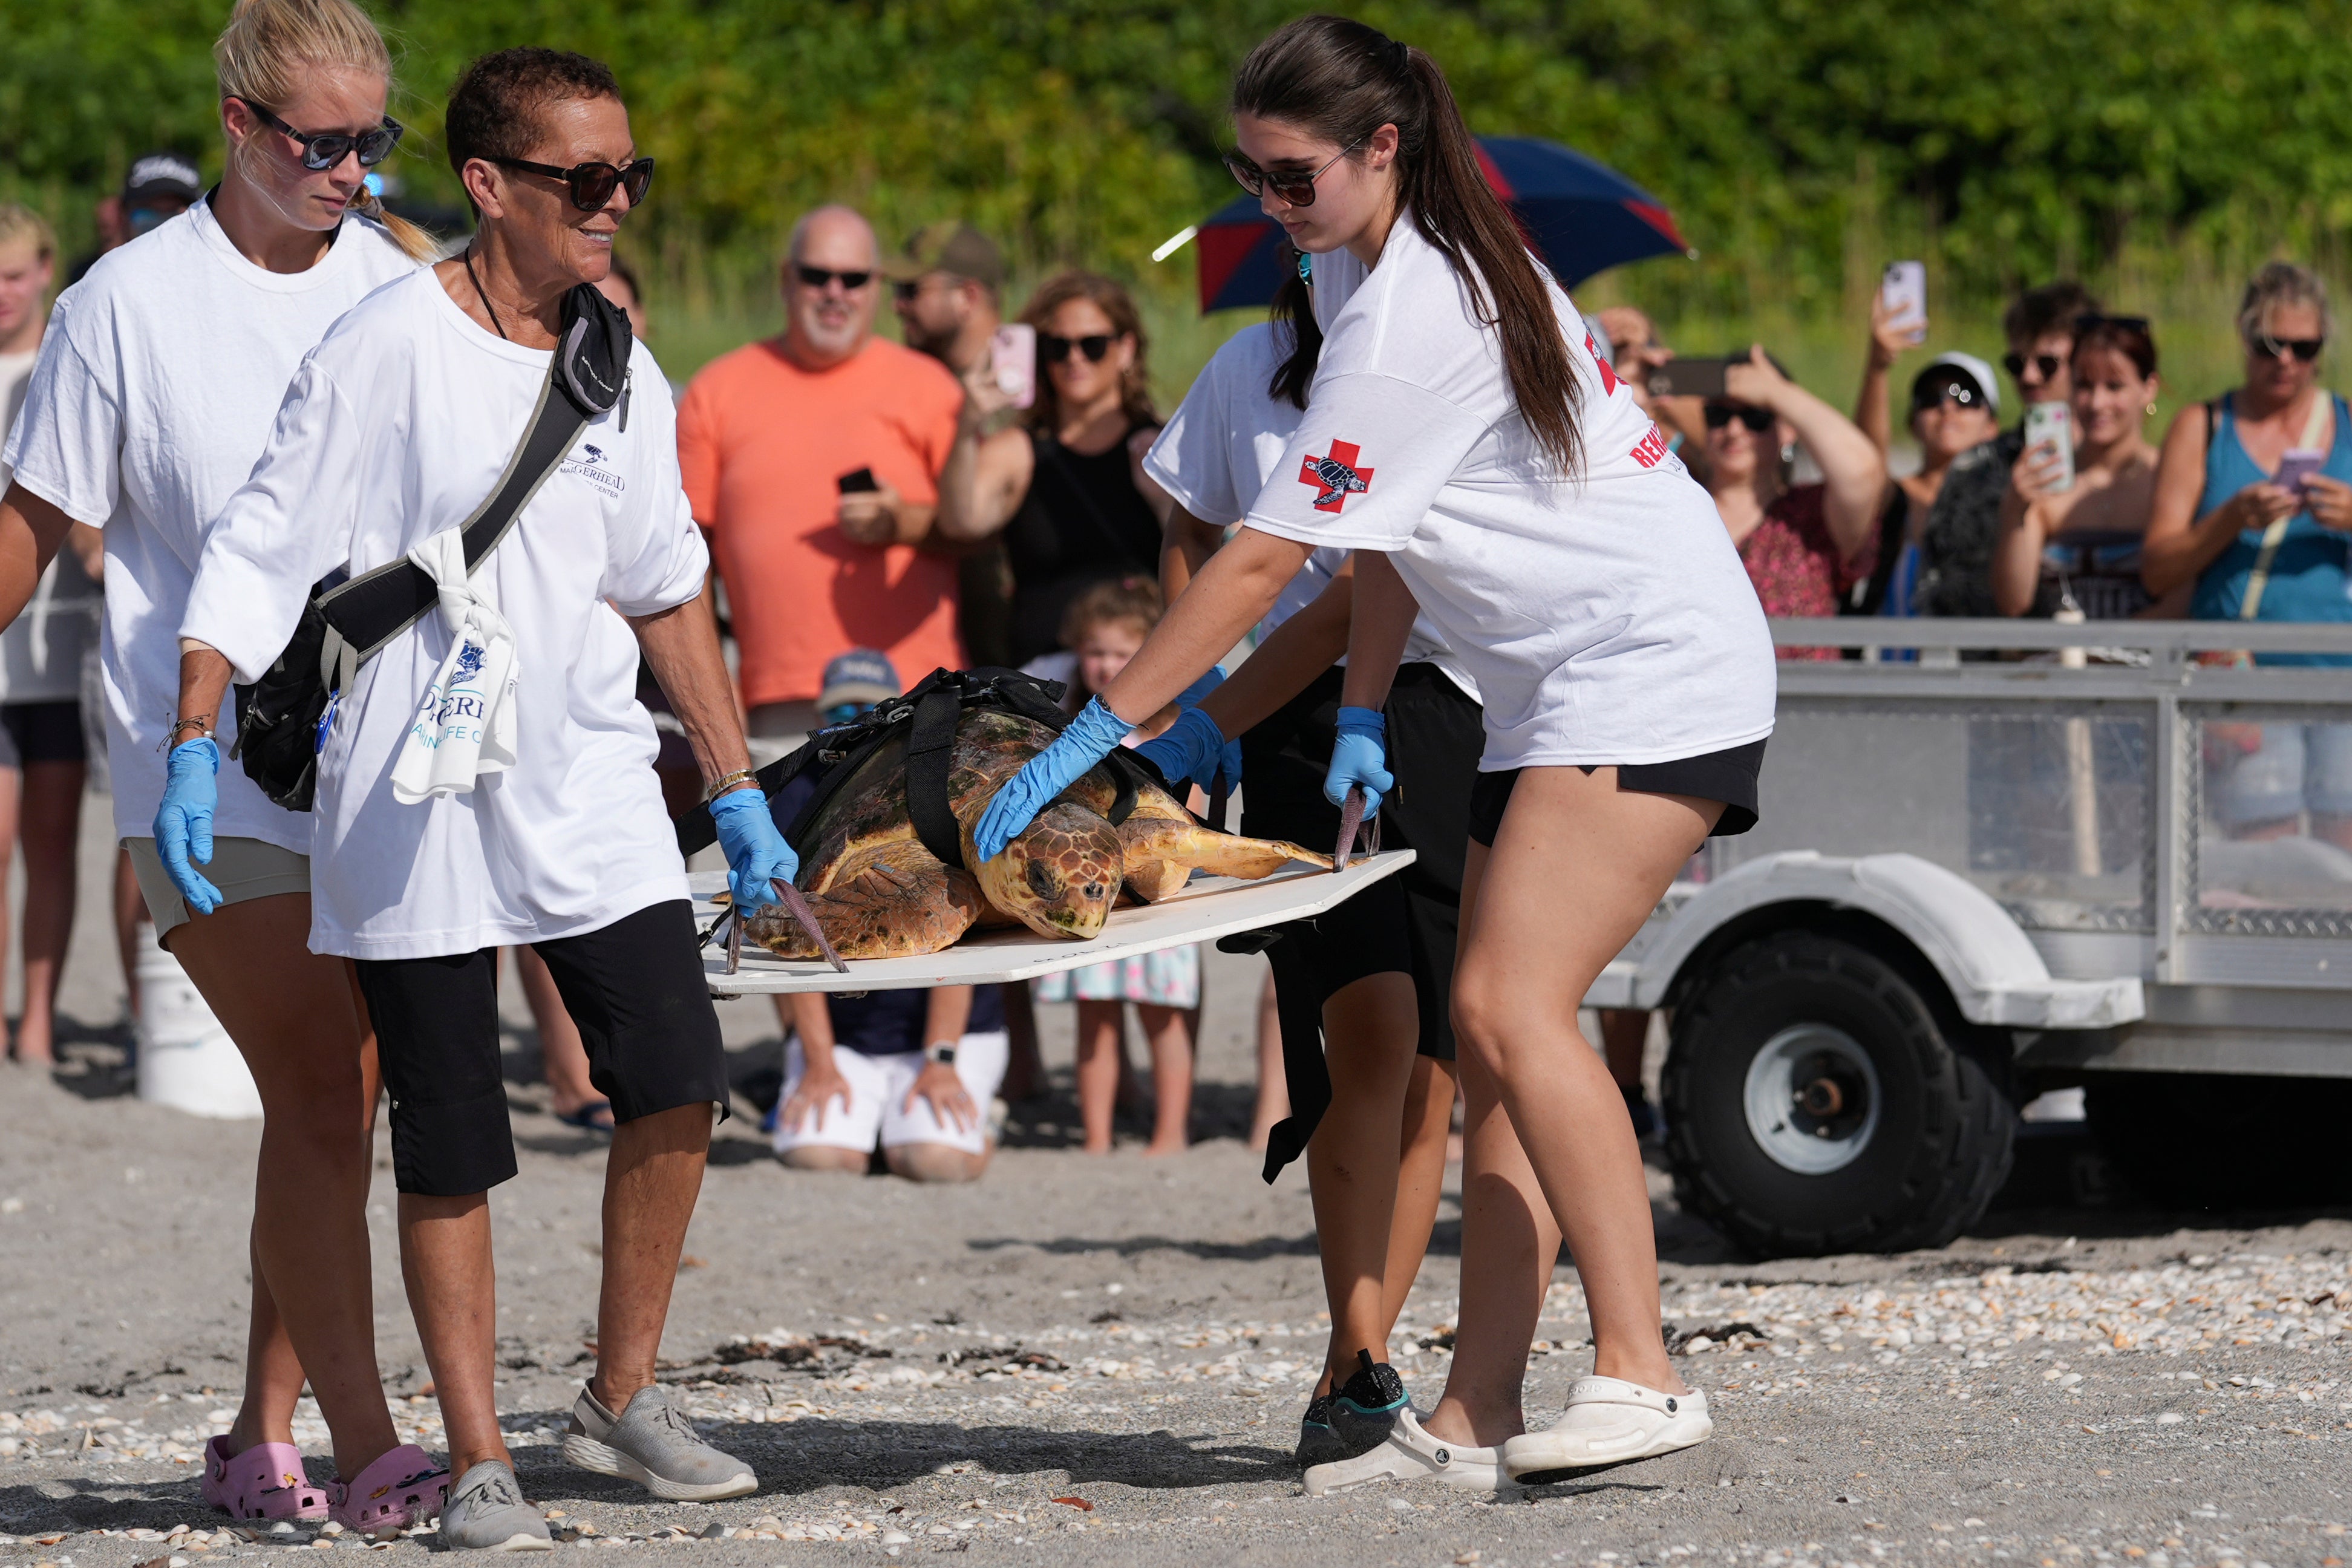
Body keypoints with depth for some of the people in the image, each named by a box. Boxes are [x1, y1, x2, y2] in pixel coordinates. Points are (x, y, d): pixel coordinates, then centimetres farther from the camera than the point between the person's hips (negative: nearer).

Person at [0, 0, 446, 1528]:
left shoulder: (404, 277, 7)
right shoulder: (130, 303, -4)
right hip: (209, 769, -5)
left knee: (335, 1105, 7)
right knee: (317, 1095, -13)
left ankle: (265, 1434, 17)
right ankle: (368, 1449, -14)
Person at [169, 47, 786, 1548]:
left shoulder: (621, 369, 8)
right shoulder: (387, 352, -10)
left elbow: (667, 585, 18)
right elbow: (258, 556, -8)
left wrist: (739, 794, 18)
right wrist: (195, 749, -18)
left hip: (591, 789, 5)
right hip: (415, 804, -5)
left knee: (678, 1081, -2)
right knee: (452, 1144, 0)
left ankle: (623, 1398, 16)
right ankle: (481, 1463, 9)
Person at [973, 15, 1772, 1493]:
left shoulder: (1411, 319, -22)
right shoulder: (1359, 264, 8)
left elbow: (1265, 557, -22)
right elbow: (1389, 527, 15)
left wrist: (1101, 730, -19)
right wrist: (1365, 709, 8)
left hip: (1656, 670, -10)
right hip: (1555, 689, 10)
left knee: (1511, 1009, -20)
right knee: (1495, 1032, 3)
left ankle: (1642, 1373, -21)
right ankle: (1477, 1415, 0)